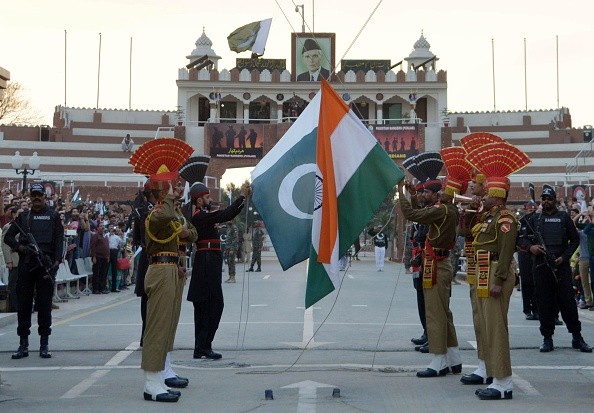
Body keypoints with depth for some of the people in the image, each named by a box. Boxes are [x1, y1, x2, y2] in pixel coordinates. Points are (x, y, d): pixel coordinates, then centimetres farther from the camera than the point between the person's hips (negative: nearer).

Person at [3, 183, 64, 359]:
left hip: (45, 264, -2)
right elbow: (8, 236, 13)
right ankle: (23, 344, 9)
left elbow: (59, 240, 0)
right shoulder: (23, 216, 14)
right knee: (24, 304, 3)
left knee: (44, 304, 0)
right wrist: (20, 247, -6)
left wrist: (56, 262, -12)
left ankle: (44, 344, 5)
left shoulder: (53, 216, 7)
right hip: (26, 265, 3)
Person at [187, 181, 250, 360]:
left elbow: (227, 214, 19)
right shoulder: (200, 216, -14)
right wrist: (242, 196, -15)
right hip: (208, 263, -11)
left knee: (204, 307, 11)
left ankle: (201, 347, 15)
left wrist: (244, 197, 16)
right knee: (214, 305, -9)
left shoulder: (203, 216, 18)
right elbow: (226, 214, -21)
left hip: (209, 264, 11)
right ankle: (203, 347, -6)